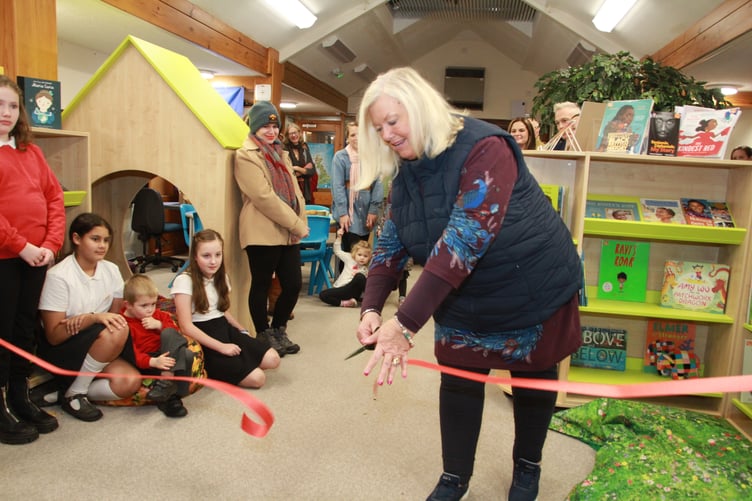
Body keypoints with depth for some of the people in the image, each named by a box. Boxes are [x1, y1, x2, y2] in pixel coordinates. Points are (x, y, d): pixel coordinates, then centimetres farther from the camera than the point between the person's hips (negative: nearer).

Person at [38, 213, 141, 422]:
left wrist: (80, 321, -20)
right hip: (59, 350, -5)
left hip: (96, 346, 5)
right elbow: (53, 336, -17)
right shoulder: (59, 276, -16)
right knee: (116, 331, -33)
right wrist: (94, 317, -32)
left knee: (130, 382, -22)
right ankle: (74, 395, -15)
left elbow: (115, 313, 0)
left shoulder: (111, 270, -2)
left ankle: (62, 390, -2)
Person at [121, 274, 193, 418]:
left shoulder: (158, 315, 14)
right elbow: (131, 354, -19)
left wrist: (160, 325, -11)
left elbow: (174, 330, 11)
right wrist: (153, 362, -36)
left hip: (166, 354, 6)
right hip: (146, 364, -6)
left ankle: (165, 381, -33)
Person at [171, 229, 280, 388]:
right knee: (257, 378, -19)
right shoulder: (184, 281, -12)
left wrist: (244, 331, 3)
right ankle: (210, 368, 0)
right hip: (203, 341, -6)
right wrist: (221, 346, -20)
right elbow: (186, 326, -16)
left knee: (273, 359, -15)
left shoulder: (221, 278, 10)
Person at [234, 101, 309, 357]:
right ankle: (264, 336, 21)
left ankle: (278, 331, 28)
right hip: (263, 233, -7)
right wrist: (297, 224, -14)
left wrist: (301, 223, 1)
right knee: (261, 285, 4)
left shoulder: (281, 153, 20)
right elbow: (264, 197, -15)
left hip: (289, 233, 7)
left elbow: (295, 191, 16)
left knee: (293, 284, 7)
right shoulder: (245, 156, -5)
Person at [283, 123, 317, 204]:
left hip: (305, 191, 4)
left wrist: (298, 169, -11)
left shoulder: (305, 149, 9)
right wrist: (305, 170, -7)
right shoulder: (284, 150, -6)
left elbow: (312, 170, 4)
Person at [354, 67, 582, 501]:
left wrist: (406, 324, -41)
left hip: (534, 290, -5)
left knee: (533, 379, 13)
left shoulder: (484, 148, -29)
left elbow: (464, 239, -38)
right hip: (464, 299, 6)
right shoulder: (406, 171, -4)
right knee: (459, 381, 8)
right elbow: (391, 241, -3)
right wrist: (371, 307, -19)